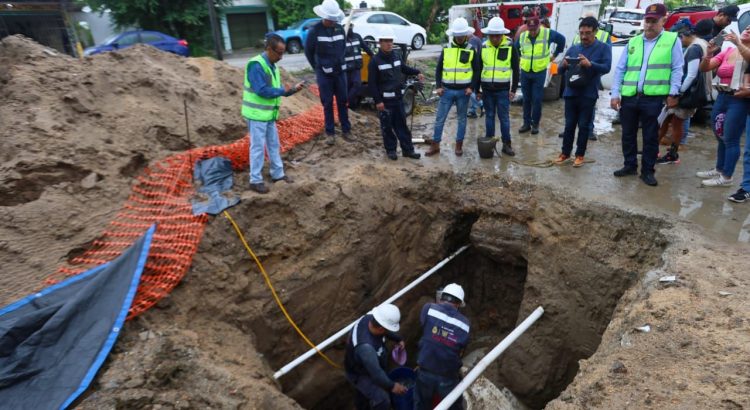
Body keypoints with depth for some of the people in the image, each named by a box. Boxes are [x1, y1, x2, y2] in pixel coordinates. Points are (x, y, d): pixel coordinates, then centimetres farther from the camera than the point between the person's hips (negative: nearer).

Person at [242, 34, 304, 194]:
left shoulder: (271, 65, 10)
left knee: (274, 144, 16)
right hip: (256, 114, -9)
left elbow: (275, 89, 13)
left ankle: (278, 174, 29)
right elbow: (262, 91, -26)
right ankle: (255, 180, 9)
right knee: (258, 147, -2)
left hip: (269, 114, 9)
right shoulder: (256, 65, -19)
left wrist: (293, 89, -3)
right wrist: (283, 90, -15)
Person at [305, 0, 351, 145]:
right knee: (327, 104, 2)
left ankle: (346, 130, 16)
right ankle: (330, 133, 10)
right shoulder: (315, 30, -8)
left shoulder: (340, 29, 3)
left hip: (340, 72, 3)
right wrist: (318, 68, 6)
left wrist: (340, 62, 13)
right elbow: (308, 52, 1)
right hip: (324, 74, -3)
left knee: (342, 102, 7)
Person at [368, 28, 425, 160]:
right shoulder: (375, 61, -12)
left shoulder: (397, 56, 5)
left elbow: (404, 68, 25)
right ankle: (390, 150, 19)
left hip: (398, 97, 6)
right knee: (387, 126, 4)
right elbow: (372, 83, -13)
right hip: (385, 100, -5)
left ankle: (407, 149, 18)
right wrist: (377, 101, -17)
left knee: (402, 125, 11)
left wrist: (416, 73, 10)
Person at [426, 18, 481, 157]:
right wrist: (438, 86, -2)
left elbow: (477, 70, 3)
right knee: (440, 118, 2)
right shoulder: (446, 49, 4)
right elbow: (439, 69, 7)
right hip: (447, 90, 1)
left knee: (462, 119, 9)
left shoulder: (471, 50, 1)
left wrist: (472, 87, -7)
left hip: (463, 91, -1)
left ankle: (459, 145, 20)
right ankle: (435, 145, 11)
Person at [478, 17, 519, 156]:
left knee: (504, 117, 2)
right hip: (487, 89, 2)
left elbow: (515, 70, 0)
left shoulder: (510, 47, -4)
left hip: (503, 89, -2)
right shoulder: (483, 47, 2)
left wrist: (514, 89, -3)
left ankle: (507, 144, 9)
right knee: (489, 116, 11)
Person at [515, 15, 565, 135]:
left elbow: (562, 39, 8)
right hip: (525, 72, 3)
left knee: (537, 100, -2)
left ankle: (535, 124, 9)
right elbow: (515, 49, 20)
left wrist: (555, 54, 11)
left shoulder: (548, 34, -8)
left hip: (540, 73, -3)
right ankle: (526, 123, 17)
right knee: (526, 99, 8)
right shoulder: (522, 36, 0)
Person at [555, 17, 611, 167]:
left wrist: (590, 64, -29)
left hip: (588, 94, -3)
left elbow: (606, 67, -12)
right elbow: (561, 70, 11)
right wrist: (564, 65, -13)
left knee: (584, 125, 4)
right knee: (569, 124, 9)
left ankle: (580, 155, 15)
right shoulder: (573, 48, 12)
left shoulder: (603, 48, 1)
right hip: (570, 93, 3)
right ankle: (565, 152, 19)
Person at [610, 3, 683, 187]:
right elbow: (620, 69, 10)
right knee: (628, 134, 12)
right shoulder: (633, 42, 12)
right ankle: (630, 165, 27)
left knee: (650, 137, 4)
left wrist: (673, 93, -9)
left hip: (653, 98, -4)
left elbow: (677, 69, -1)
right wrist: (615, 93, 2)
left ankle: (647, 171, 14)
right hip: (629, 97, 4)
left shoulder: (673, 40, 2)